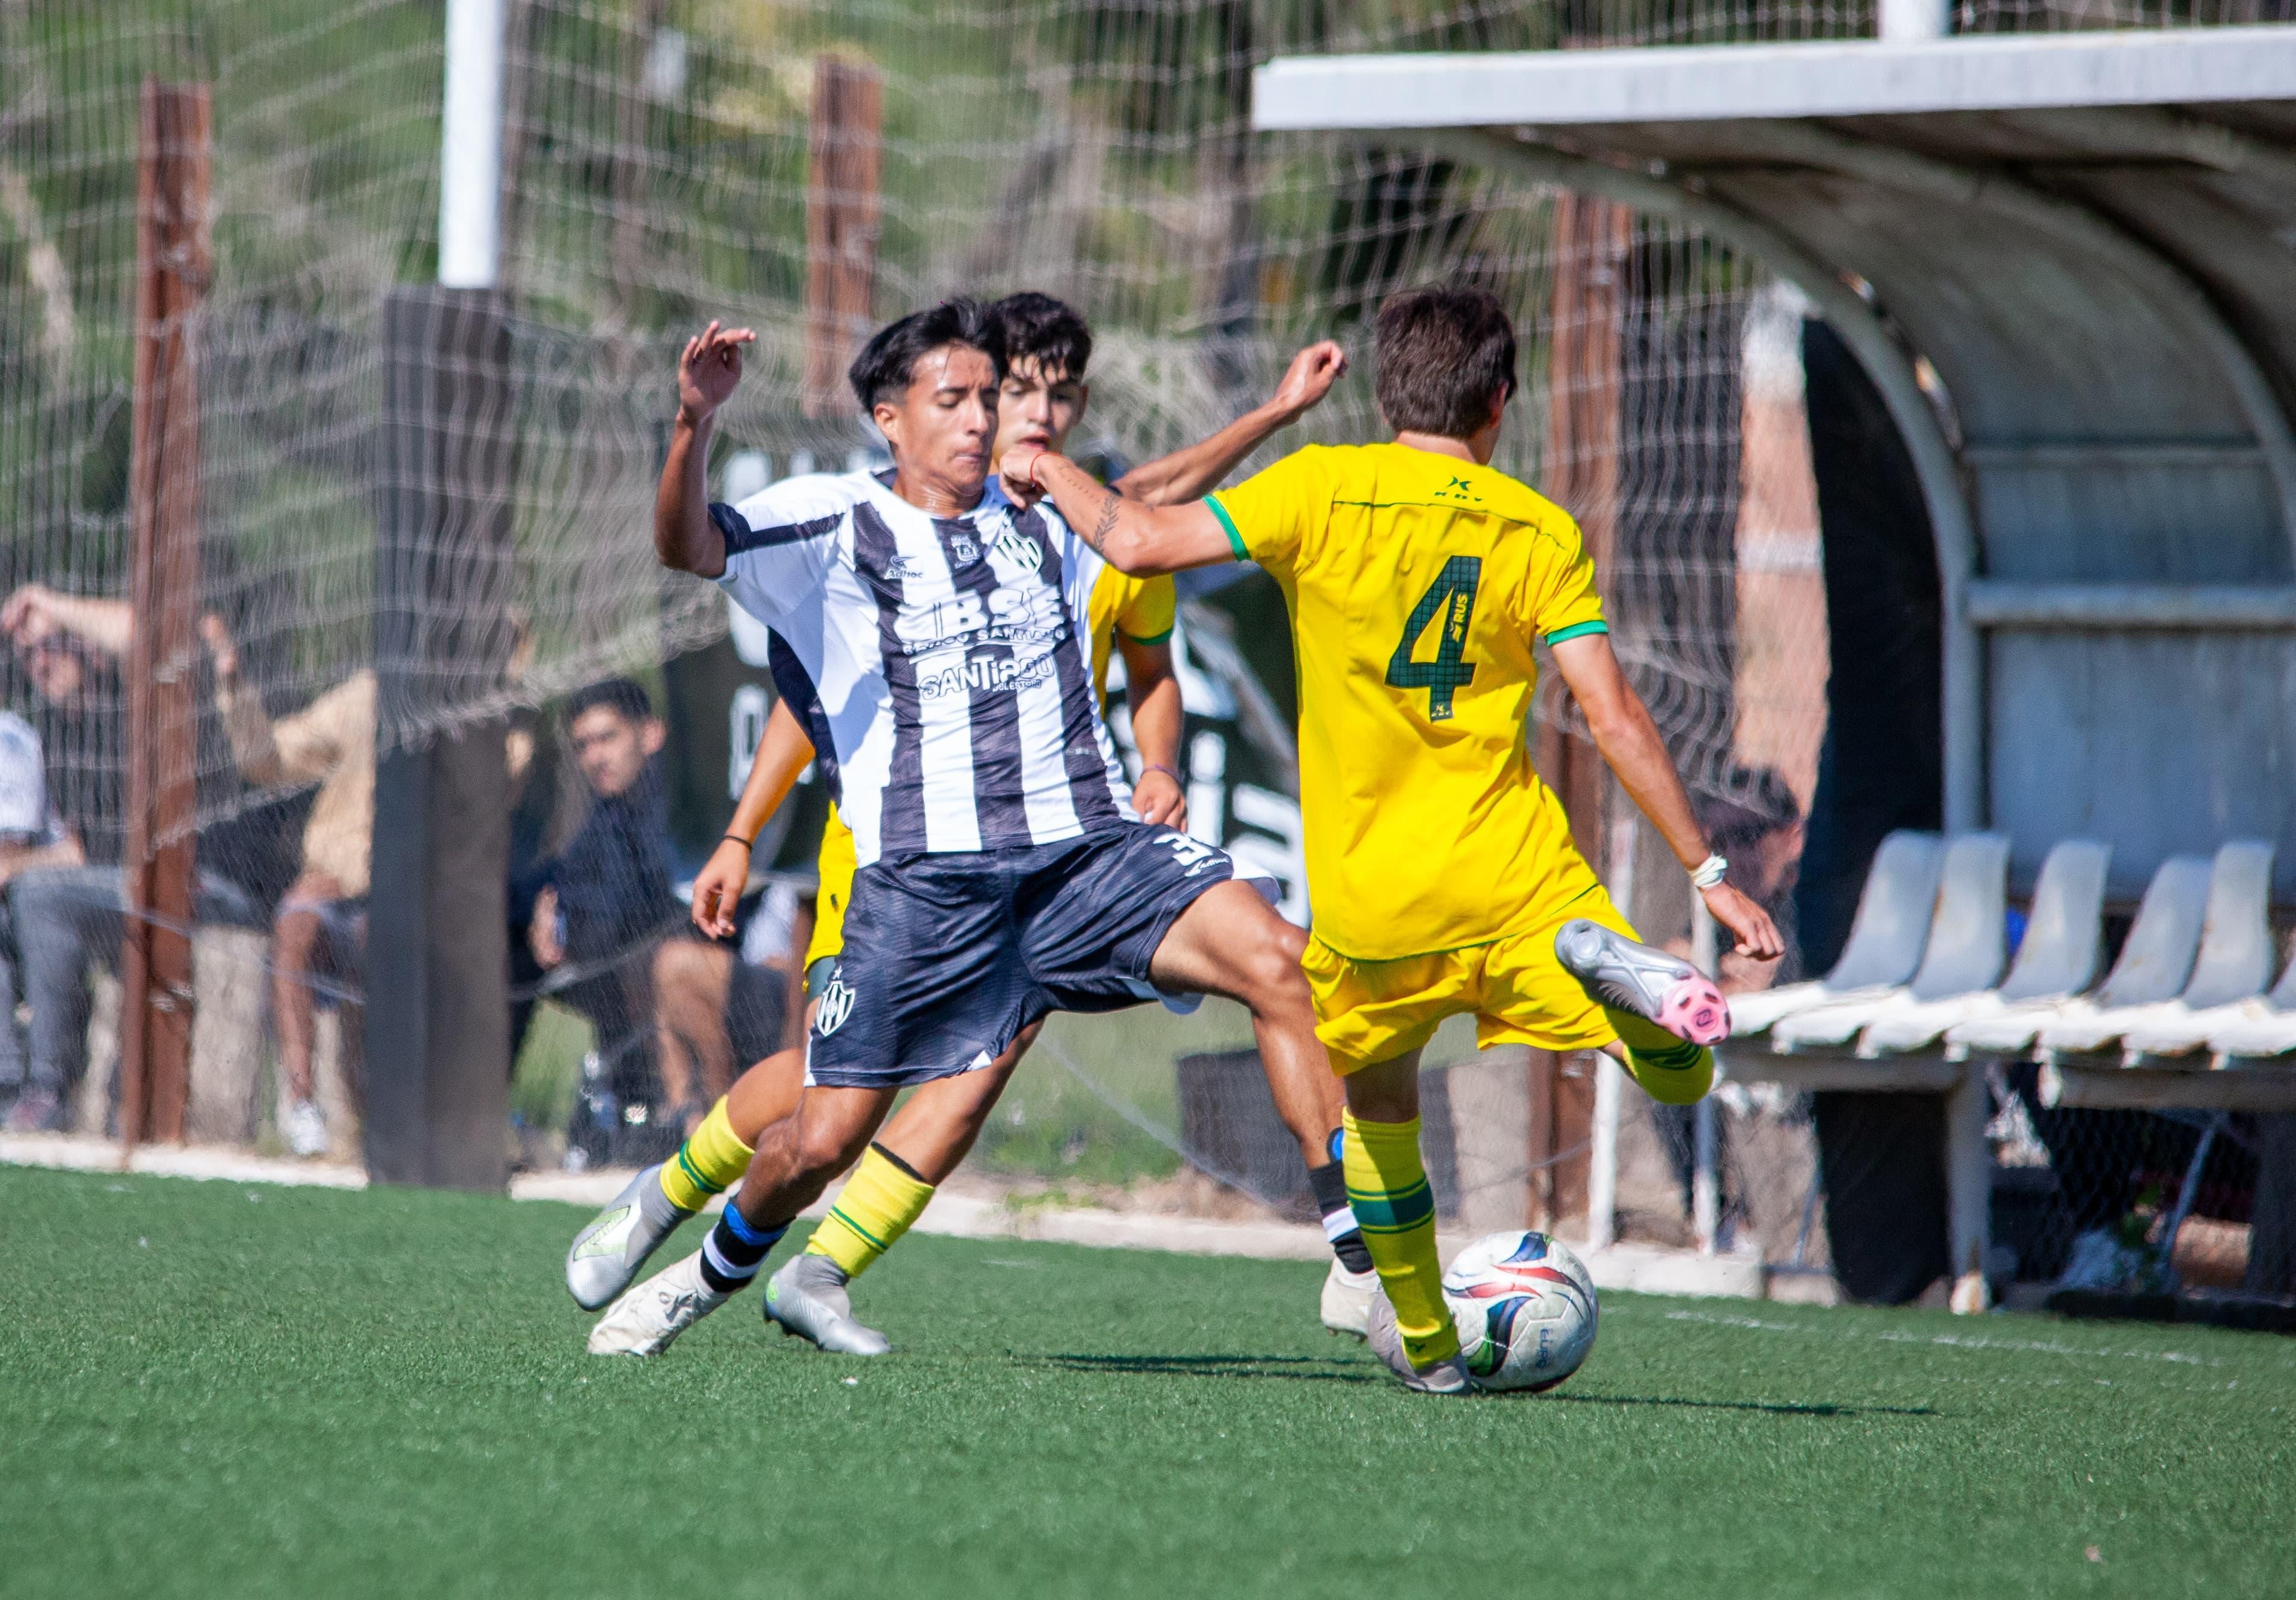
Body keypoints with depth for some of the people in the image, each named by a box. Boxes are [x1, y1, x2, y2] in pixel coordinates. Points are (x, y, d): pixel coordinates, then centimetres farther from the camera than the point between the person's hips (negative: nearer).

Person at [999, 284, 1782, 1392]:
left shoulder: (1322, 491, -5)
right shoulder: (1539, 531, -1)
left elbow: (1139, 543, -9)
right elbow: (1615, 720, -5)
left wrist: (1048, 469, 12)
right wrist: (1710, 876, -1)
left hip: (1371, 906, 0)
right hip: (1516, 879, 0)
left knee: (1376, 1099, 27)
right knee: (1679, 1076, 11)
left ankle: (1424, 1339, 30)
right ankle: (1611, 969, -22)